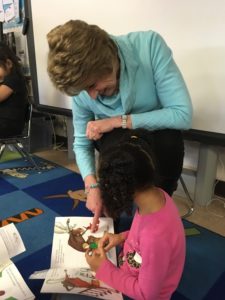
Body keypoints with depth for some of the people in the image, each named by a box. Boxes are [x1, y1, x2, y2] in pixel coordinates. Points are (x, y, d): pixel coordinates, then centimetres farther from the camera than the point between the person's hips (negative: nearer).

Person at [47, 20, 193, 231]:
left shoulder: (149, 45, -29)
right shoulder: (81, 89, -21)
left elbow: (183, 114, -30)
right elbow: (81, 143, -9)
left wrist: (119, 121, -31)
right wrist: (92, 186, -24)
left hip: (155, 131, 0)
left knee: (169, 140, -33)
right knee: (114, 145, -33)